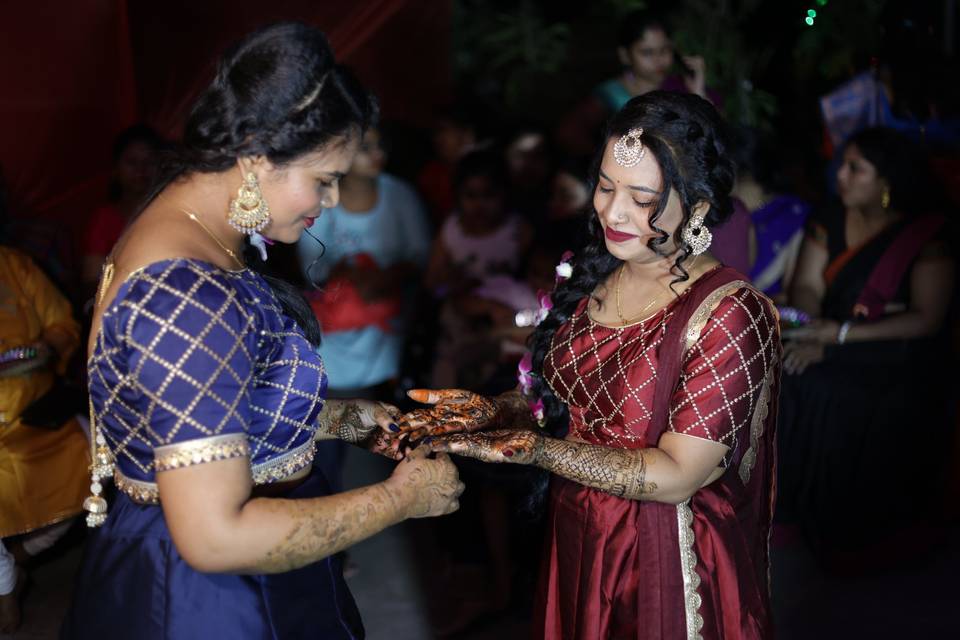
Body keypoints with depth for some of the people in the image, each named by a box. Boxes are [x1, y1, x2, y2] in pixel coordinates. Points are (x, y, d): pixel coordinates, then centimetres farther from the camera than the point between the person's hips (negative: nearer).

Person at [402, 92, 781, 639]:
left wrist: (535, 450, -30)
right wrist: (492, 412, -12)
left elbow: (676, 475, -23)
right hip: (576, 546, 6)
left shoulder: (729, 316, -21)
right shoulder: (592, 277, -2)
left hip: (667, 567, -6)